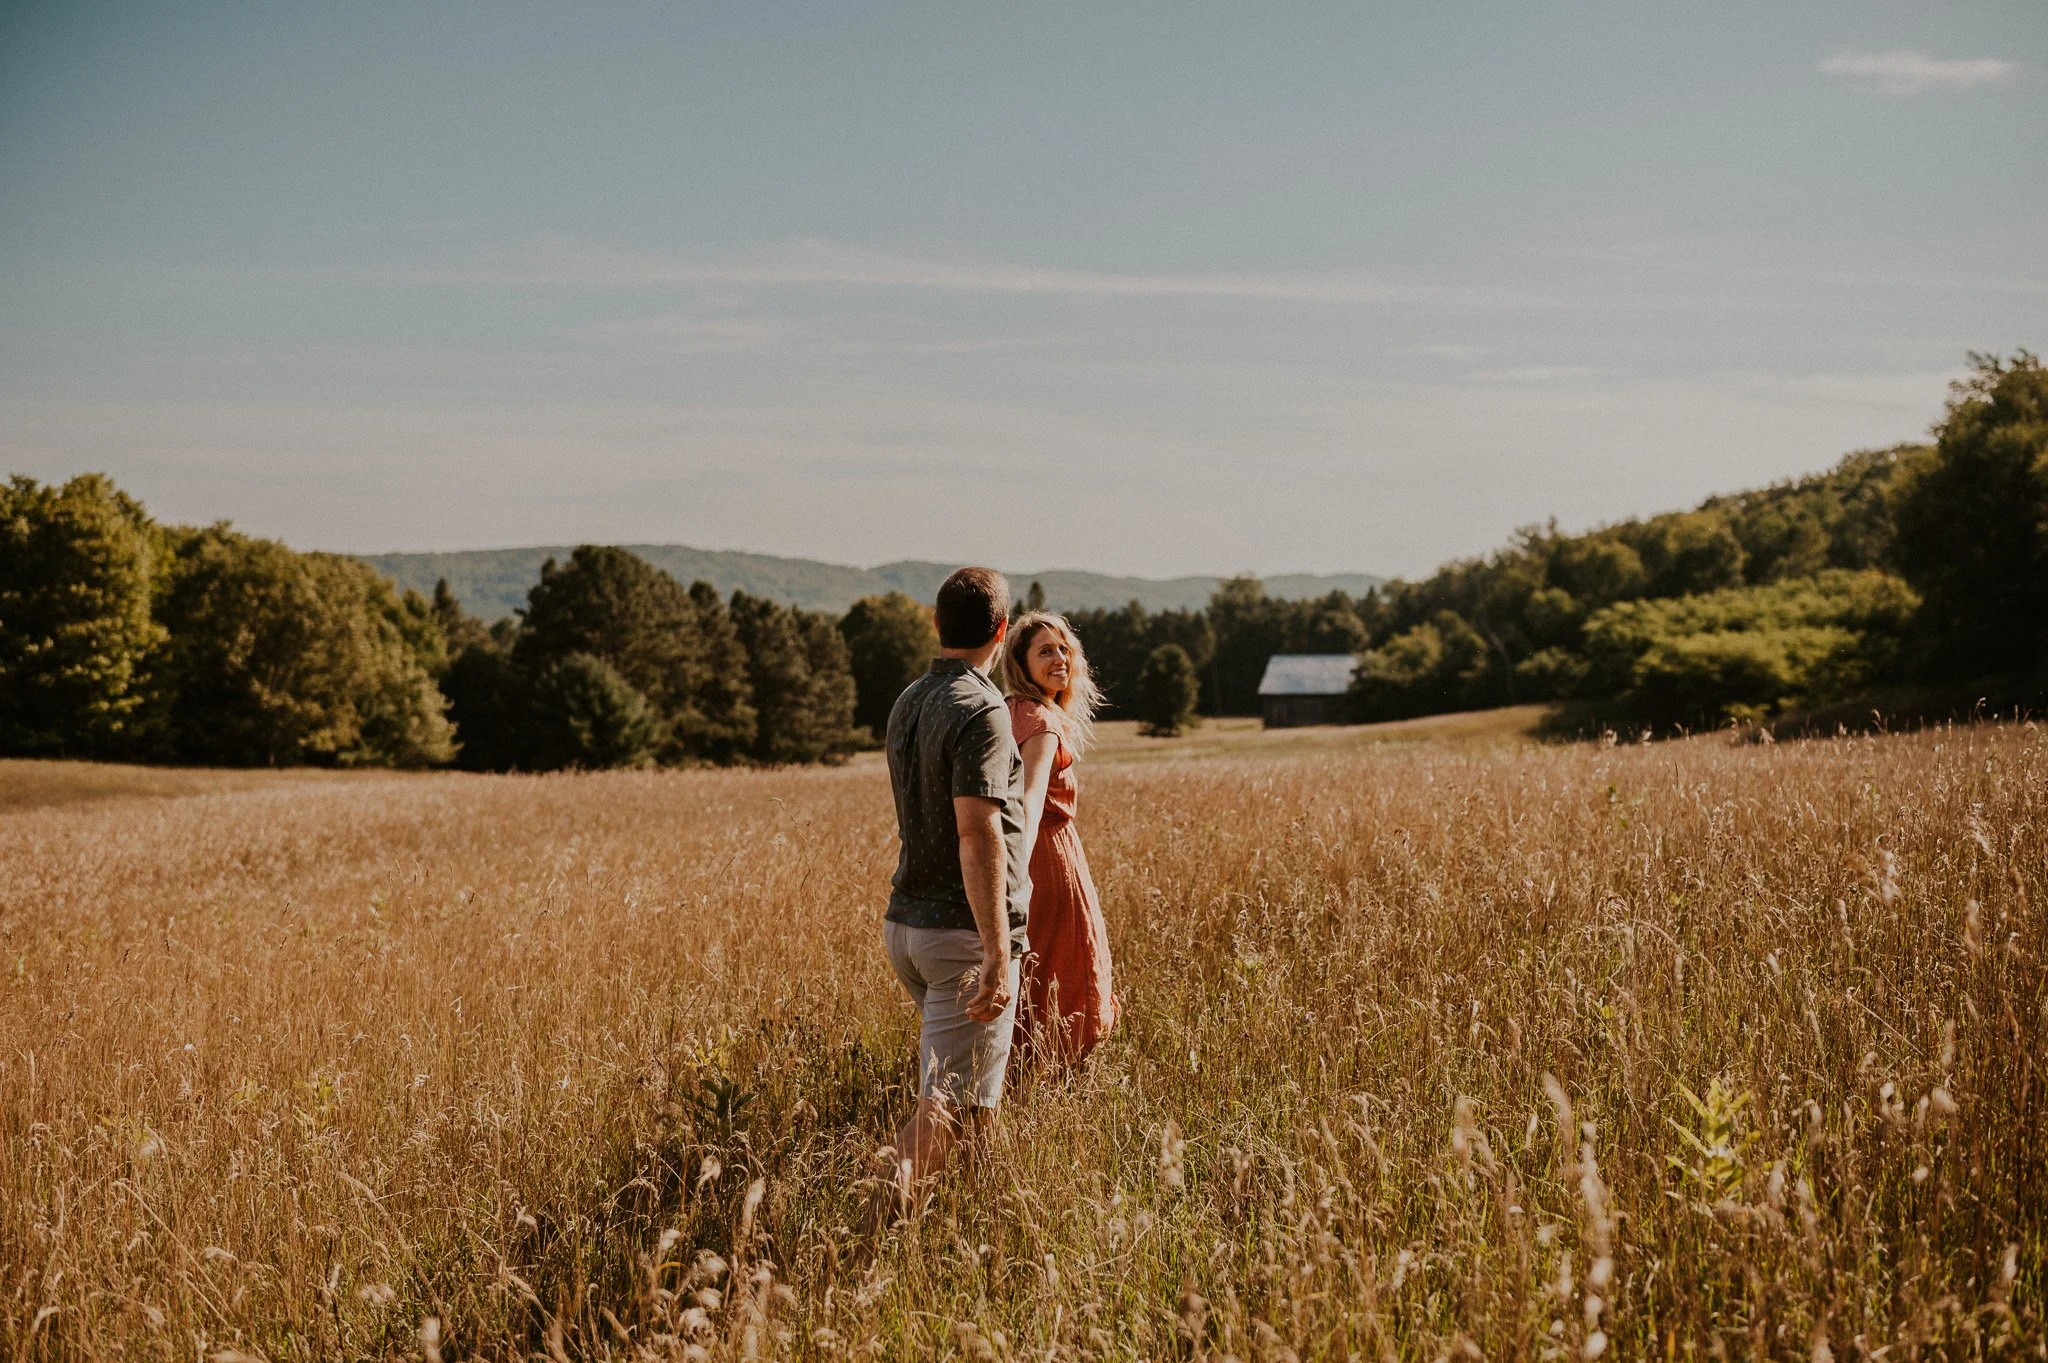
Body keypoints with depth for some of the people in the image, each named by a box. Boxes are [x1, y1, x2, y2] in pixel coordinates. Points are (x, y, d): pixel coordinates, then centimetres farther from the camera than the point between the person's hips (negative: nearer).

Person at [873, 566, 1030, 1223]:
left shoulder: (907, 703, 11)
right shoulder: (981, 711, -15)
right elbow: (977, 833, -24)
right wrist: (997, 954, -26)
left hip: (905, 924, 8)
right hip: (962, 930, -8)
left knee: (944, 1067, 22)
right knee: (956, 1106, -8)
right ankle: (882, 1219, -21)